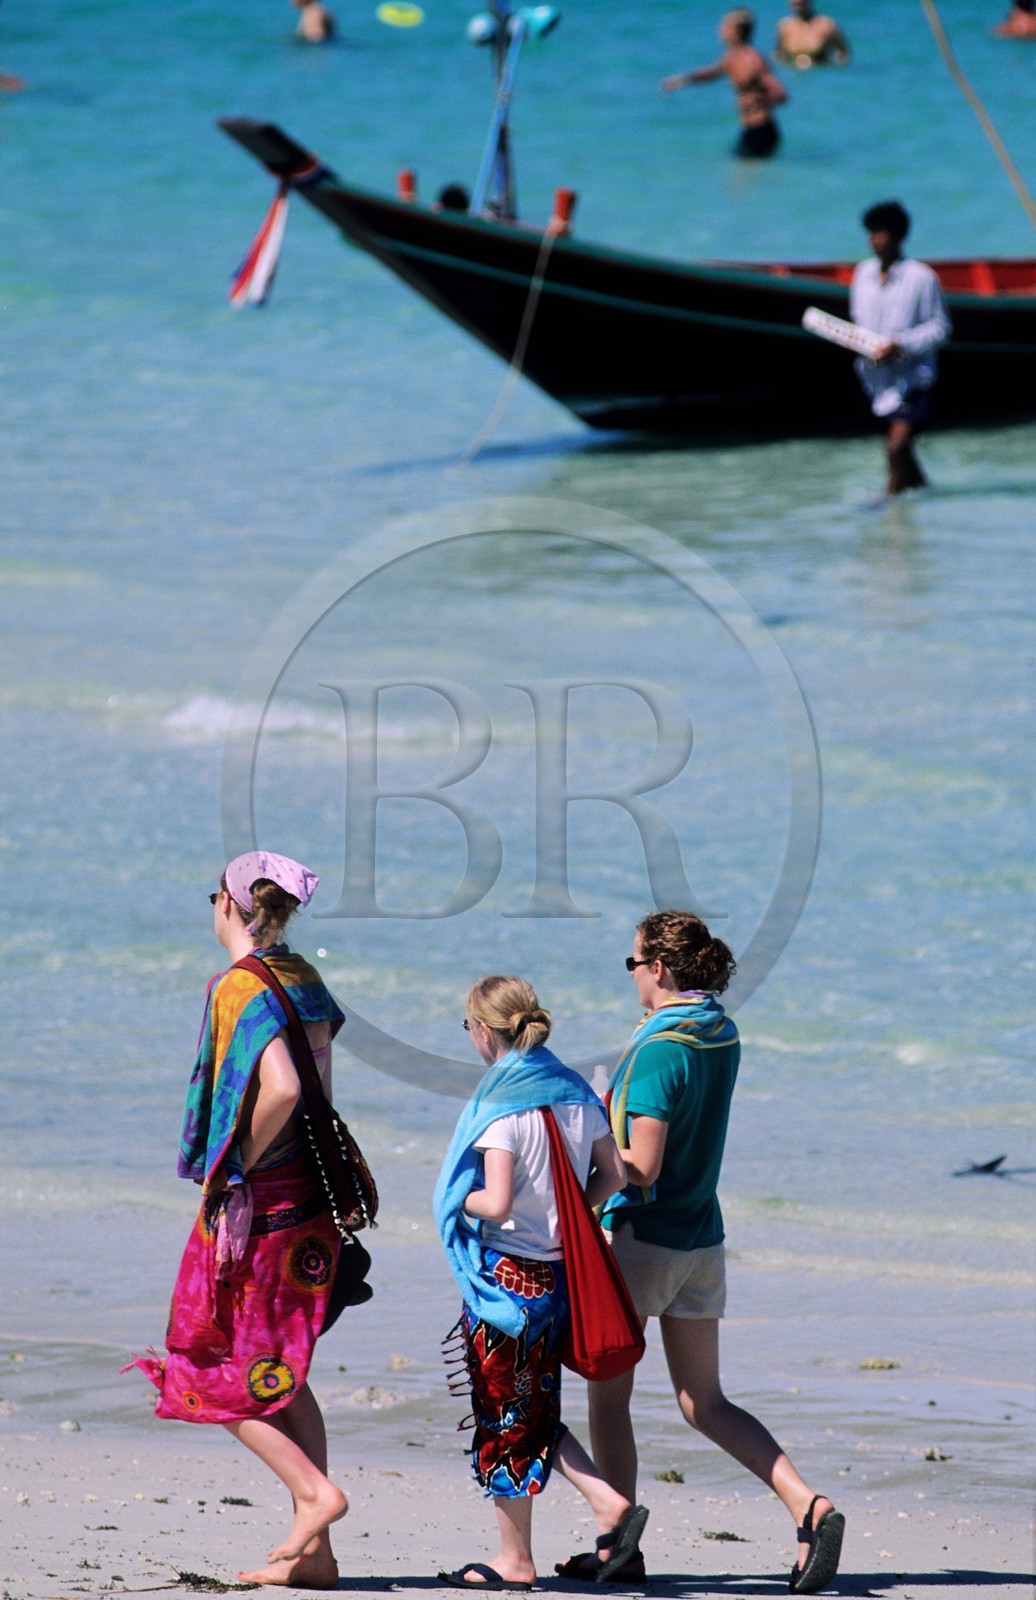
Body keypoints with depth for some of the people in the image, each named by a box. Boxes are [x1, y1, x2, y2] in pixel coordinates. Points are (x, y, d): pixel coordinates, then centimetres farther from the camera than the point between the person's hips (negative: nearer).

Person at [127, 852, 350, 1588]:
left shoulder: (241, 989, -15)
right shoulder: (304, 979, 10)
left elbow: (282, 1088, -29)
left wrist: (239, 1165, -17)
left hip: (254, 1198, -8)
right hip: (309, 1195, 8)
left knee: (214, 1370, 3)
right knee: (281, 1372, 12)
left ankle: (312, 1491, -10)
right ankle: (313, 1550, 9)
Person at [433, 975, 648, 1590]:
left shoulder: (499, 1104, -17)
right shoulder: (573, 1091, 5)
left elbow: (497, 1204, -23)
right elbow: (611, 1174, 10)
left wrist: (458, 1200, -4)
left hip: (508, 1273, -7)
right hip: (562, 1267, 7)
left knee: (504, 1416, 4)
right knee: (533, 1408, 19)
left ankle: (516, 1560, 11)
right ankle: (610, 1504, 5)